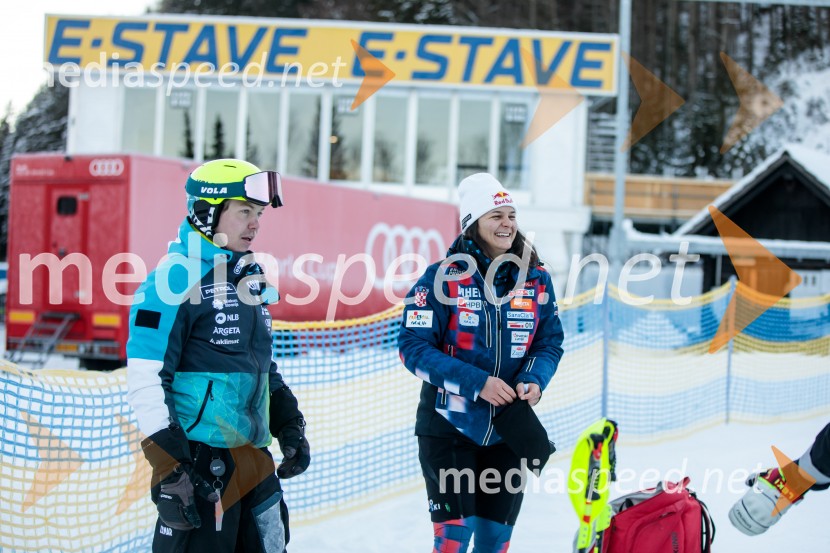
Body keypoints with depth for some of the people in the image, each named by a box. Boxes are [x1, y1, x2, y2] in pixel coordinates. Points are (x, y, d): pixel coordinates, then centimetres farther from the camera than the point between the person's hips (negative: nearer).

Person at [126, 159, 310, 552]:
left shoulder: (250, 278, 15)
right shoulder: (177, 277, -11)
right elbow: (144, 381, -16)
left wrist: (290, 427, 15)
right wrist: (170, 468, -19)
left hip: (254, 459, 8)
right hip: (198, 459, -8)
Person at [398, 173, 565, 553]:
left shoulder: (536, 279, 1)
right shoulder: (444, 277, -11)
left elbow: (550, 342, 8)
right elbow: (413, 346, -14)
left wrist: (535, 381, -14)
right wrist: (476, 382, -22)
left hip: (508, 431, 4)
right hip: (449, 426, -4)